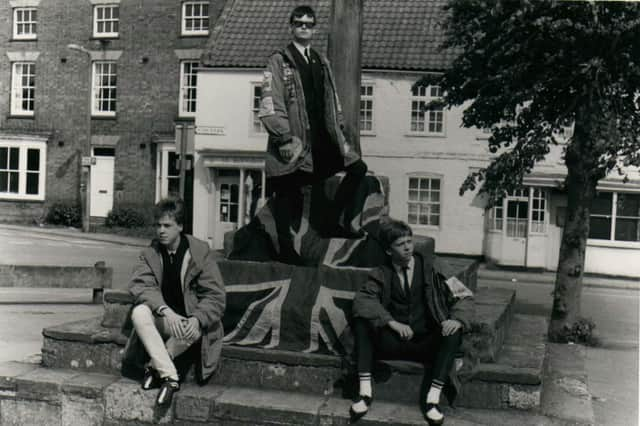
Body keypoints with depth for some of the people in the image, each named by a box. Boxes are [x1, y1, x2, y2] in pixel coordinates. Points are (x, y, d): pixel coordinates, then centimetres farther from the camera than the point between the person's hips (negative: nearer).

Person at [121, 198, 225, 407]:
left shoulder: (200, 252, -7)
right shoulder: (150, 253, 1)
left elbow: (215, 296, -10)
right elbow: (140, 285, -15)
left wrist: (196, 319, -30)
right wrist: (165, 311, -33)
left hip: (190, 321, -2)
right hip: (162, 318, 2)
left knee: (195, 330, -37)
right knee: (139, 313, -29)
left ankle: (154, 367, -13)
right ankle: (169, 376, -31)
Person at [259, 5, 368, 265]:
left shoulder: (321, 62, 18)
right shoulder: (279, 61, -3)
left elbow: (332, 99, 22)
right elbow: (270, 106, -11)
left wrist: (338, 130, 10)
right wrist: (285, 139, -17)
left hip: (322, 138, 6)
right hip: (294, 141, -6)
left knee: (358, 168, 1)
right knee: (287, 195, -1)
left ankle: (329, 222, 9)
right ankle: (286, 251, 10)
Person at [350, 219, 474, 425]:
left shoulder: (430, 268, 2)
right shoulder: (382, 274, 4)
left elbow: (464, 296, 1)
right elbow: (362, 300, -13)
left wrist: (457, 319, -20)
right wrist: (392, 322, -27)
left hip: (427, 343, 0)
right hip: (393, 342, 1)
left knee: (454, 332, -28)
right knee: (361, 321, -22)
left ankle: (432, 399, -31)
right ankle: (365, 392, -25)